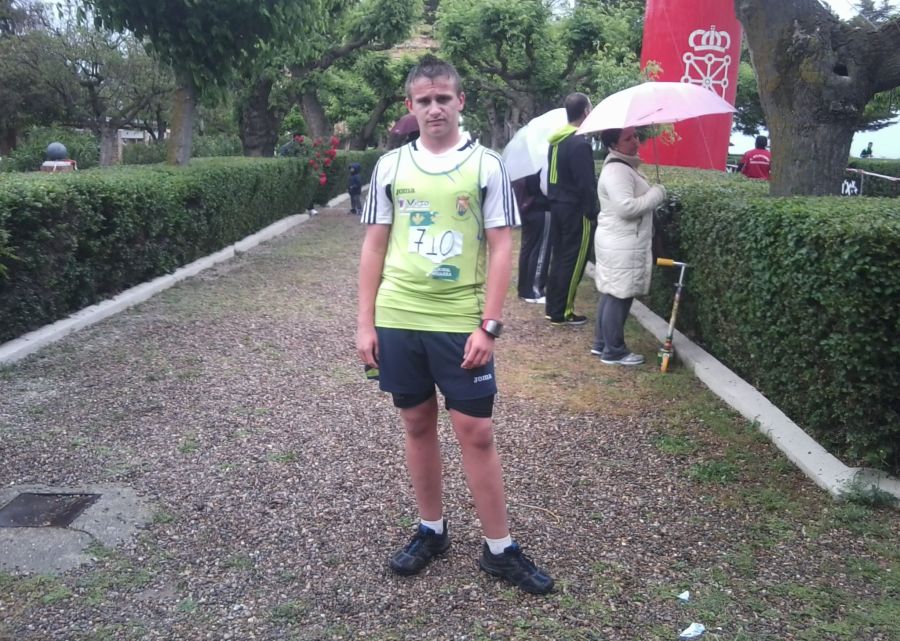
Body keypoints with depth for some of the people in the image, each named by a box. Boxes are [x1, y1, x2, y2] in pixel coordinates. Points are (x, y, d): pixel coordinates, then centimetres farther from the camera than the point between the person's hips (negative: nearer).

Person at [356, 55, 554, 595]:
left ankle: (500, 549, 16)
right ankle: (432, 530, 30)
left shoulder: (486, 165, -1)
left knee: (477, 433, 0)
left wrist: (488, 325, -11)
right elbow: (375, 246, 9)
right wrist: (365, 322, 5)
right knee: (418, 424, 12)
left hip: (463, 323, -3)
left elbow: (502, 248, -4)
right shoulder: (391, 165, 6)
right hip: (398, 321, 3)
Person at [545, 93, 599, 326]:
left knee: (558, 257, 14)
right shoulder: (580, 144, -17)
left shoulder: (556, 140, 10)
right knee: (573, 261, -1)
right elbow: (585, 183, -20)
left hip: (557, 205, 9)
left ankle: (552, 308, 20)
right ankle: (562, 312, 3)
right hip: (575, 209, -9)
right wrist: (592, 212, -14)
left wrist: (555, 199, 19)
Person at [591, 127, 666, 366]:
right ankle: (614, 351, 7)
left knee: (611, 294, 16)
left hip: (619, 243, 11)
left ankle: (601, 343, 27)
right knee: (619, 296, -2)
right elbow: (627, 207, -28)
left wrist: (652, 194, 13)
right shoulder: (616, 171, -19)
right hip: (622, 246, -11)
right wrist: (657, 193, -17)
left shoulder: (625, 166, 15)